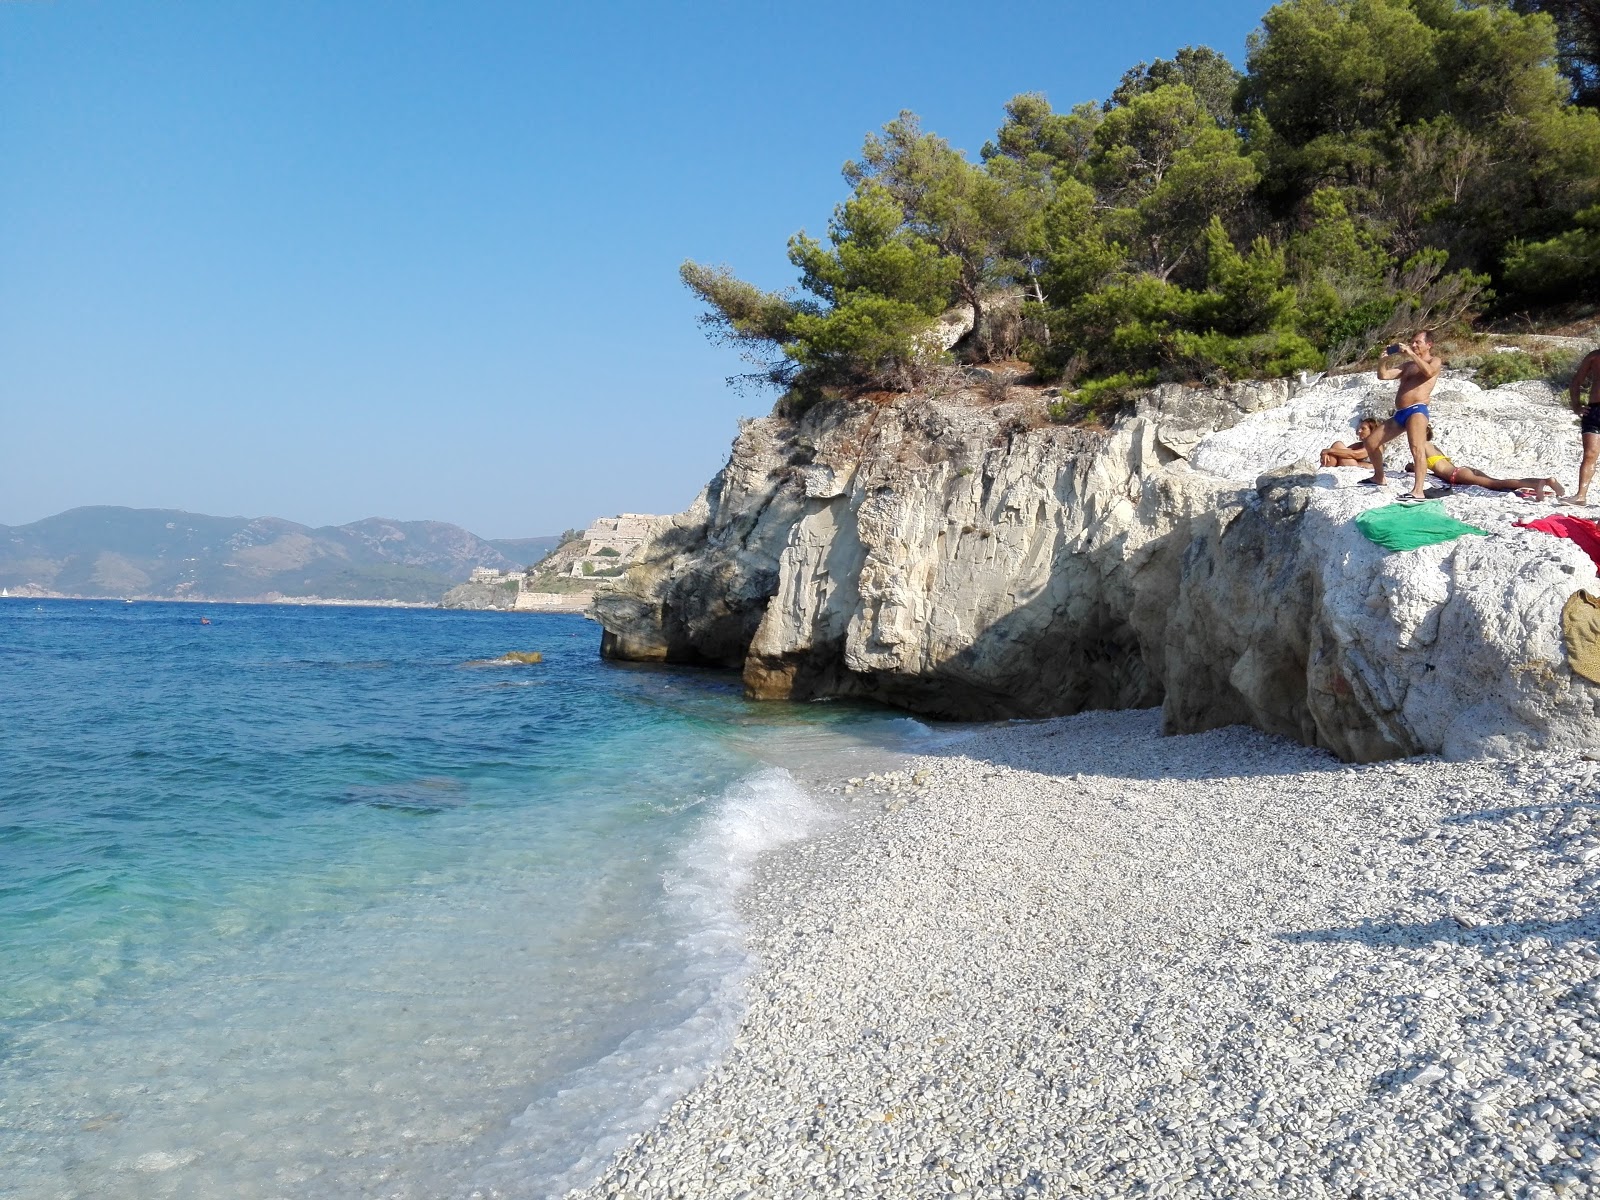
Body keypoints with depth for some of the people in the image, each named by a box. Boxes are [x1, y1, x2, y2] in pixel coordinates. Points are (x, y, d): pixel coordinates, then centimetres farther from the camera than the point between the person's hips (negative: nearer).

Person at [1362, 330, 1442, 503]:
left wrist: (1411, 354, -16)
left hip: (1417, 410, -8)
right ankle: (1378, 477, 33)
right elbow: (1383, 375, 18)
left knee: (1417, 448, -27)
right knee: (1370, 442, 13)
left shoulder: (1434, 362, 8)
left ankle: (1418, 492, -39)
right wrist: (1384, 358, 2)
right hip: (1399, 414, 8)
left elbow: (1429, 372, -17)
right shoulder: (1407, 366, 26)